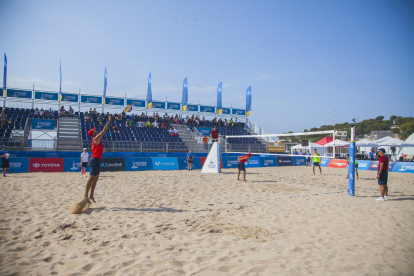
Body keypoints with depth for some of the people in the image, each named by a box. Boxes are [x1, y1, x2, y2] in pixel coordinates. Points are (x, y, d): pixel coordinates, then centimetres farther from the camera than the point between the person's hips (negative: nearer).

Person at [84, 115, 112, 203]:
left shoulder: (97, 138, 14)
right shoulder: (96, 138, -12)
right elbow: (104, 130, -13)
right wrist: (109, 121, -10)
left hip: (96, 160, 10)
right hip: (95, 160, -10)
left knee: (96, 178, 12)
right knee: (92, 178, -10)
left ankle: (91, 195, 17)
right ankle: (86, 195, -8)